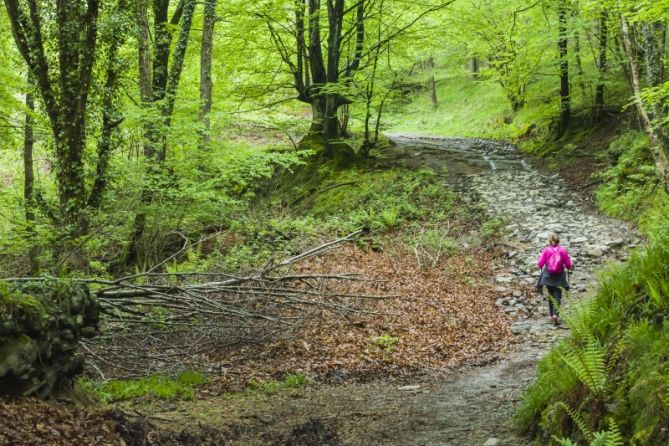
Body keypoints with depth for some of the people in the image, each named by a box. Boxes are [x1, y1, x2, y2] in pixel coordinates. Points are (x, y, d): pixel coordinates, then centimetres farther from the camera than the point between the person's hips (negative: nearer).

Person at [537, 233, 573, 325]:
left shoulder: (546, 250, -4)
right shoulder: (563, 250, -4)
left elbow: (540, 264, -6)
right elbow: (569, 265, -1)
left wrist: (541, 267, 17)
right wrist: (570, 266, 21)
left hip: (548, 276, 1)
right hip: (559, 276, -1)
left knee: (550, 296, 15)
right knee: (557, 295, 0)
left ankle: (552, 315, 18)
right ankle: (555, 314, -18)